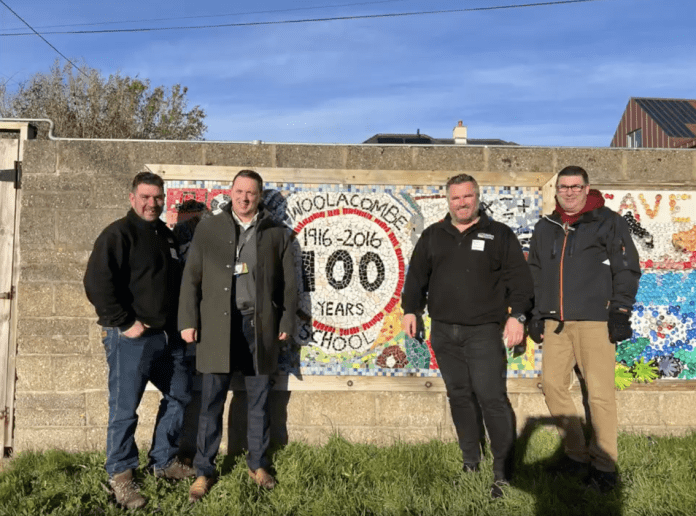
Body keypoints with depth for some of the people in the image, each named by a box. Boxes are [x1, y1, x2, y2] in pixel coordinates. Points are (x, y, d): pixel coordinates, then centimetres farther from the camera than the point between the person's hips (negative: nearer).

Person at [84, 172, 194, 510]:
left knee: (179, 396, 16)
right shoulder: (118, 234, -10)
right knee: (124, 410, 1)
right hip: (131, 338, -8)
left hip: (169, 336, 8)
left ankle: (163, 461, 32)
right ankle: (120, 475, 20)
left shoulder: (167, 236, 13)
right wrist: (125, 323, -18)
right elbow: (97, 283, -20)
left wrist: (181, 323, 12)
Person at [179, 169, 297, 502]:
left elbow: (288, 283, 7)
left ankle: (258, 465, 27)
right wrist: (188, 321, -5)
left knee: (258, 401, 11)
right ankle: (204, 471, 18)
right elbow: (191, 278, 3)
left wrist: (286, 322, 2)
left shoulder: (276, 233, 7)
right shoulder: (208, 229, 5)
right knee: (211, 402, 4)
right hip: (217, 325, -1)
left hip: (260, 325, 1)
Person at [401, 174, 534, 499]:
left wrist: (516, 315, -11)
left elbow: (519, 278, -1)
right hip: (444, 332, 4)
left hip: (484, 331, -3)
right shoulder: (432, 236, 13)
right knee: (459, 396, 10)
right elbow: (417, 275, 18)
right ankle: (470, 462, 24)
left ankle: (503, 472, 2)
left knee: (491, 396, -9)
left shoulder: (500, 235, 4)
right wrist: (410, 309, 11)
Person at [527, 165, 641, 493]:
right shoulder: (545, 228, 16)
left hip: (595, 320, -5)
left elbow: (627, 269, -1)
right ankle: (577, 454, 20)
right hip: (555, 322, 5)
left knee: (600, 392, -5)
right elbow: (535, 275, 19)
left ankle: (603, 464, 10)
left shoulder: (608, 222, 2)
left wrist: (620, 312, -7)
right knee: (552, 385, 5)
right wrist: (536, 315, 14)